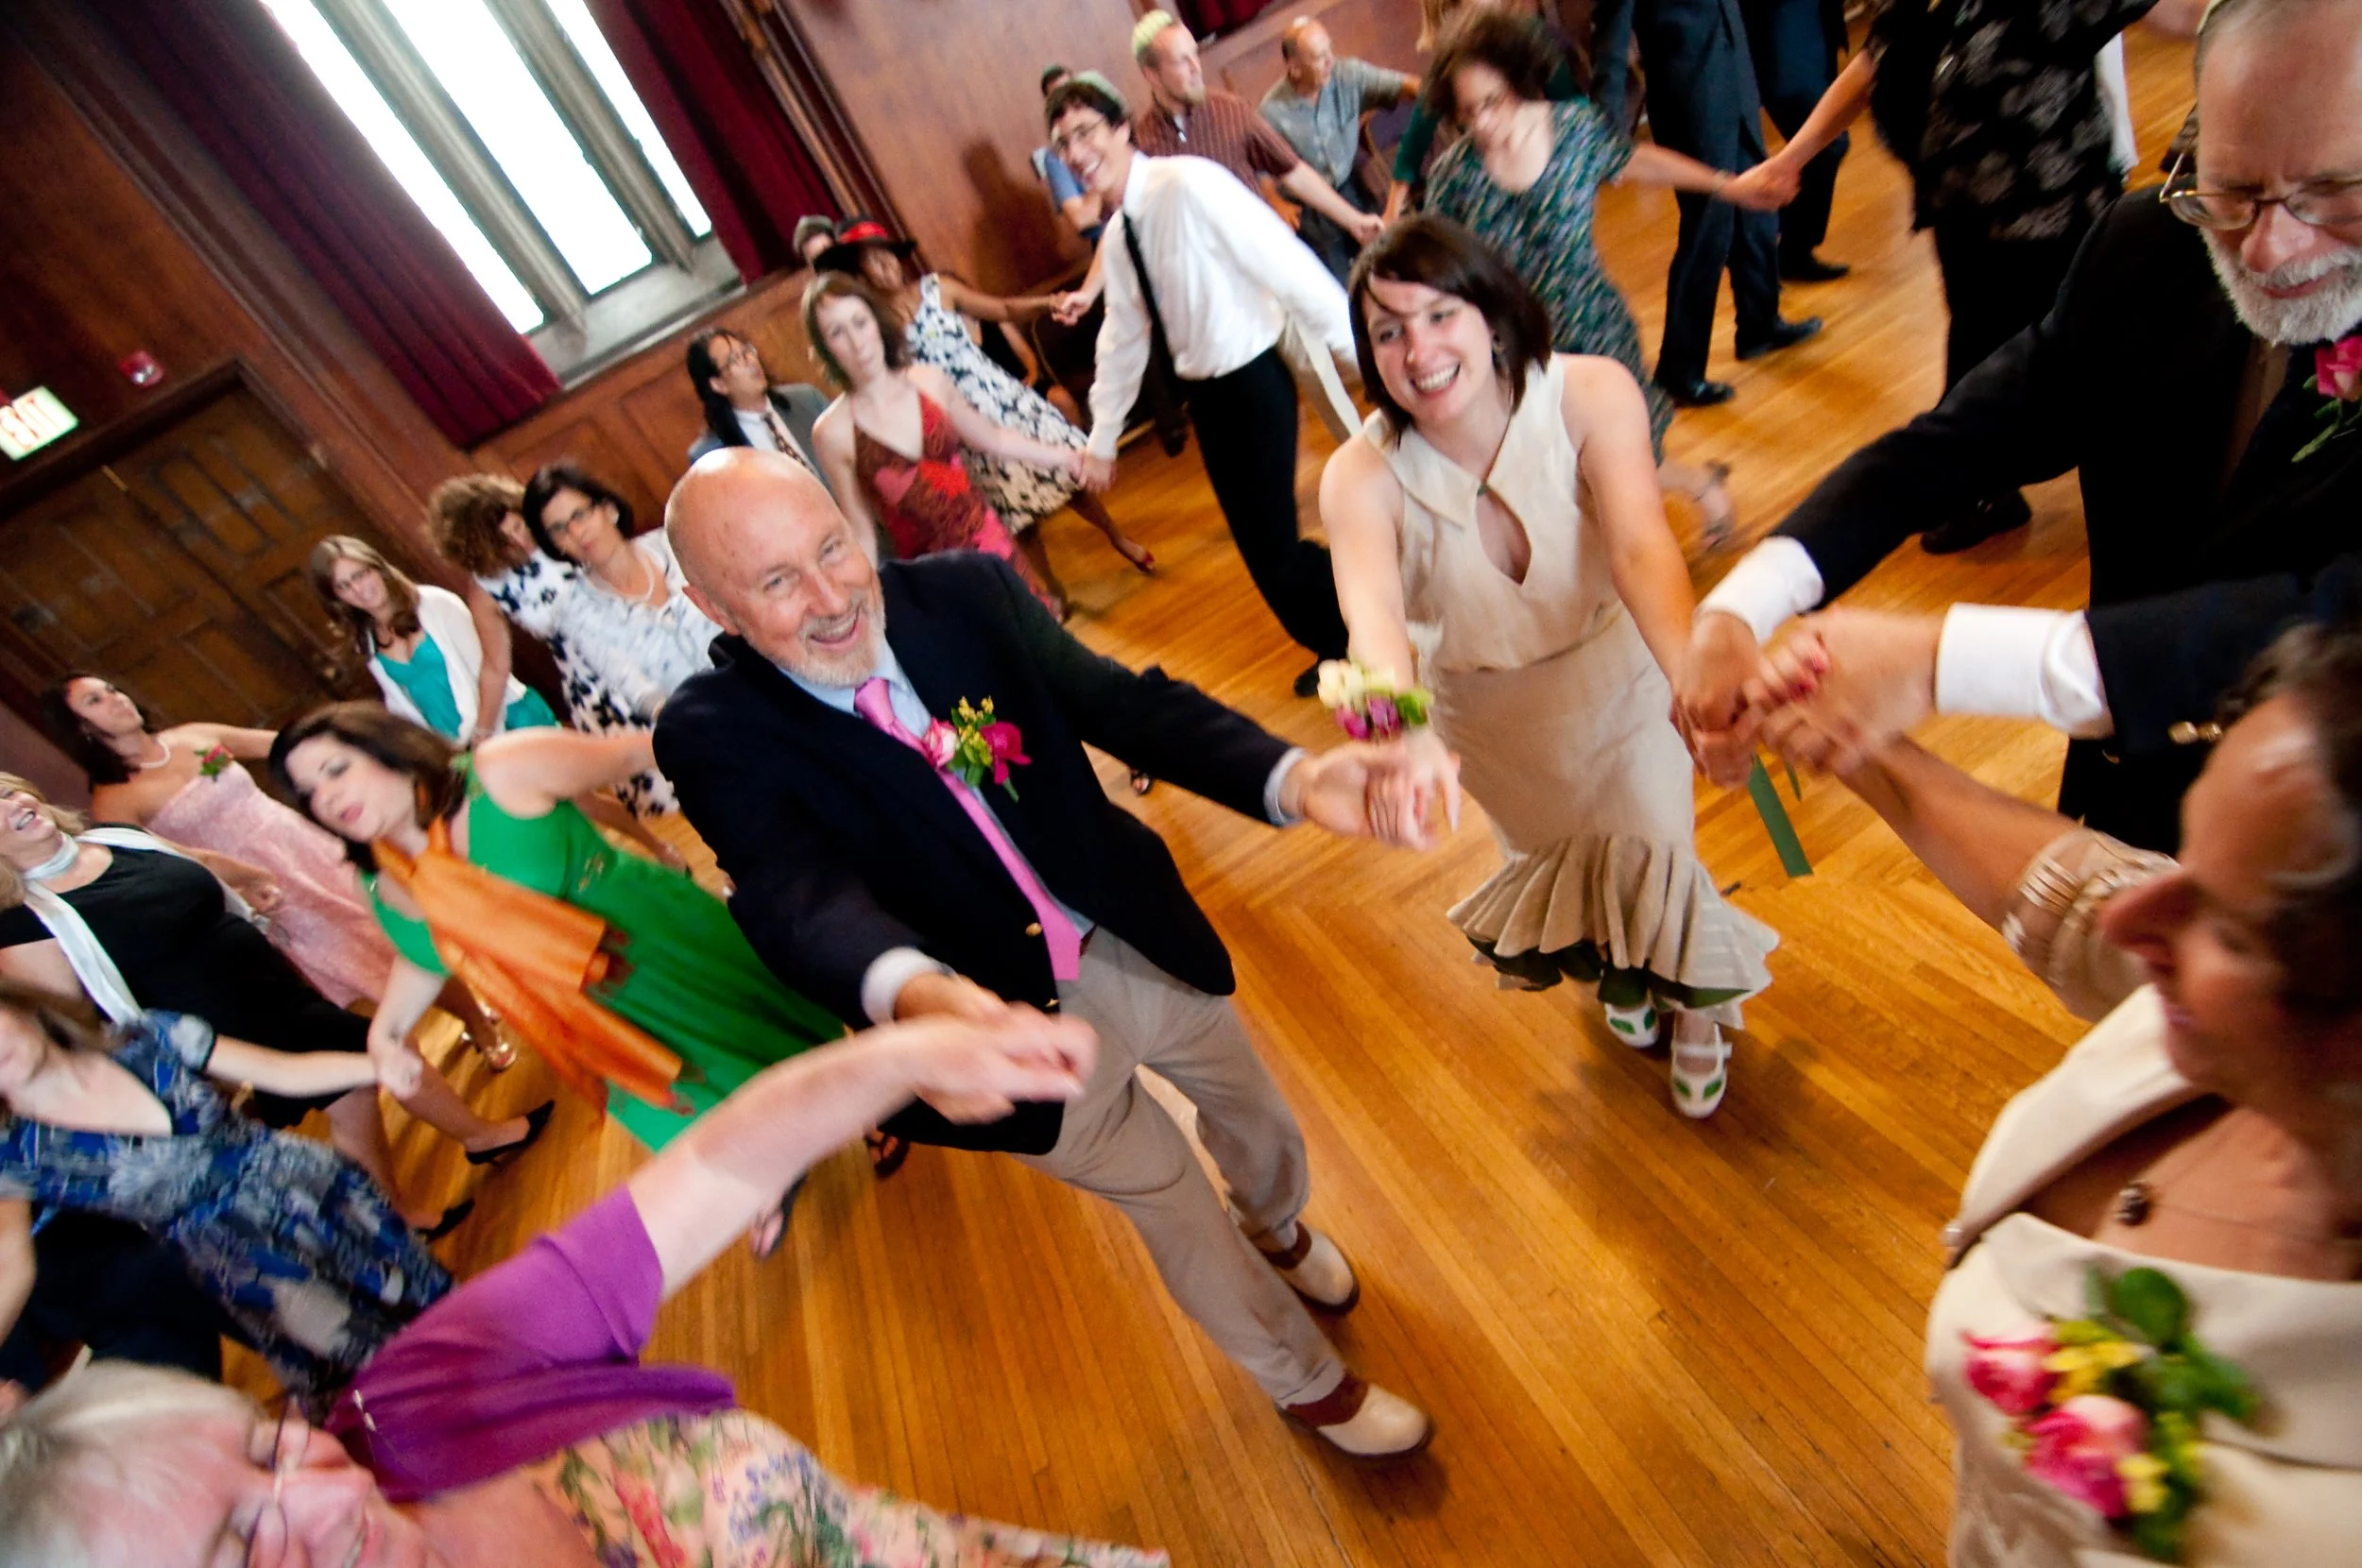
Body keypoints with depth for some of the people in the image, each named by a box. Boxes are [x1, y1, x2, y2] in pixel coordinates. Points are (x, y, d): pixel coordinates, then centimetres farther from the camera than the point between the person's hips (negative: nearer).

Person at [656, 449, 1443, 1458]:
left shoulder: (965, 592, -13)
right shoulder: (715, 733, -20)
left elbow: (1123, 702, -21)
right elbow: (798, 895, -36)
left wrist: (1292, 778, -39)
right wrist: (914, 994, -59)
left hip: (1142, 942, 3)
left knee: (1261, 1129, 26)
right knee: (1171, 1200, 18)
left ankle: (1278, 1227, 67)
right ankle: (1306, 1381, 52)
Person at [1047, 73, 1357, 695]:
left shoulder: (1188, 184, -15)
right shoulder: (1117, 236, 10)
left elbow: (1288, 264, -20)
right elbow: (1123, 342, 18)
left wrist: (1362, 350, -21)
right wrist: (1101, 439, 20)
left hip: (1254, 382, -8)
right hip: (1205, 394, 8)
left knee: (1274, 542, -9)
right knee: (1255, 542, 12)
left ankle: (1353, 643, 17)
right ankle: (1335, 646, 32)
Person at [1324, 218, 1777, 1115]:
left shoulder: (1590, 395, -28)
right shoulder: (1362, 476, -28)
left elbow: (1642, 545, -42)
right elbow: (1373, 615, -46)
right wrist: (1406, 735, -66)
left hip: (1618, 678, -1)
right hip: (1490, 719, 2)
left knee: (1656, 855, 7)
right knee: (1551, 860, 23)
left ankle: (1695, 1007, 44)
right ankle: (1619, 974, 60)